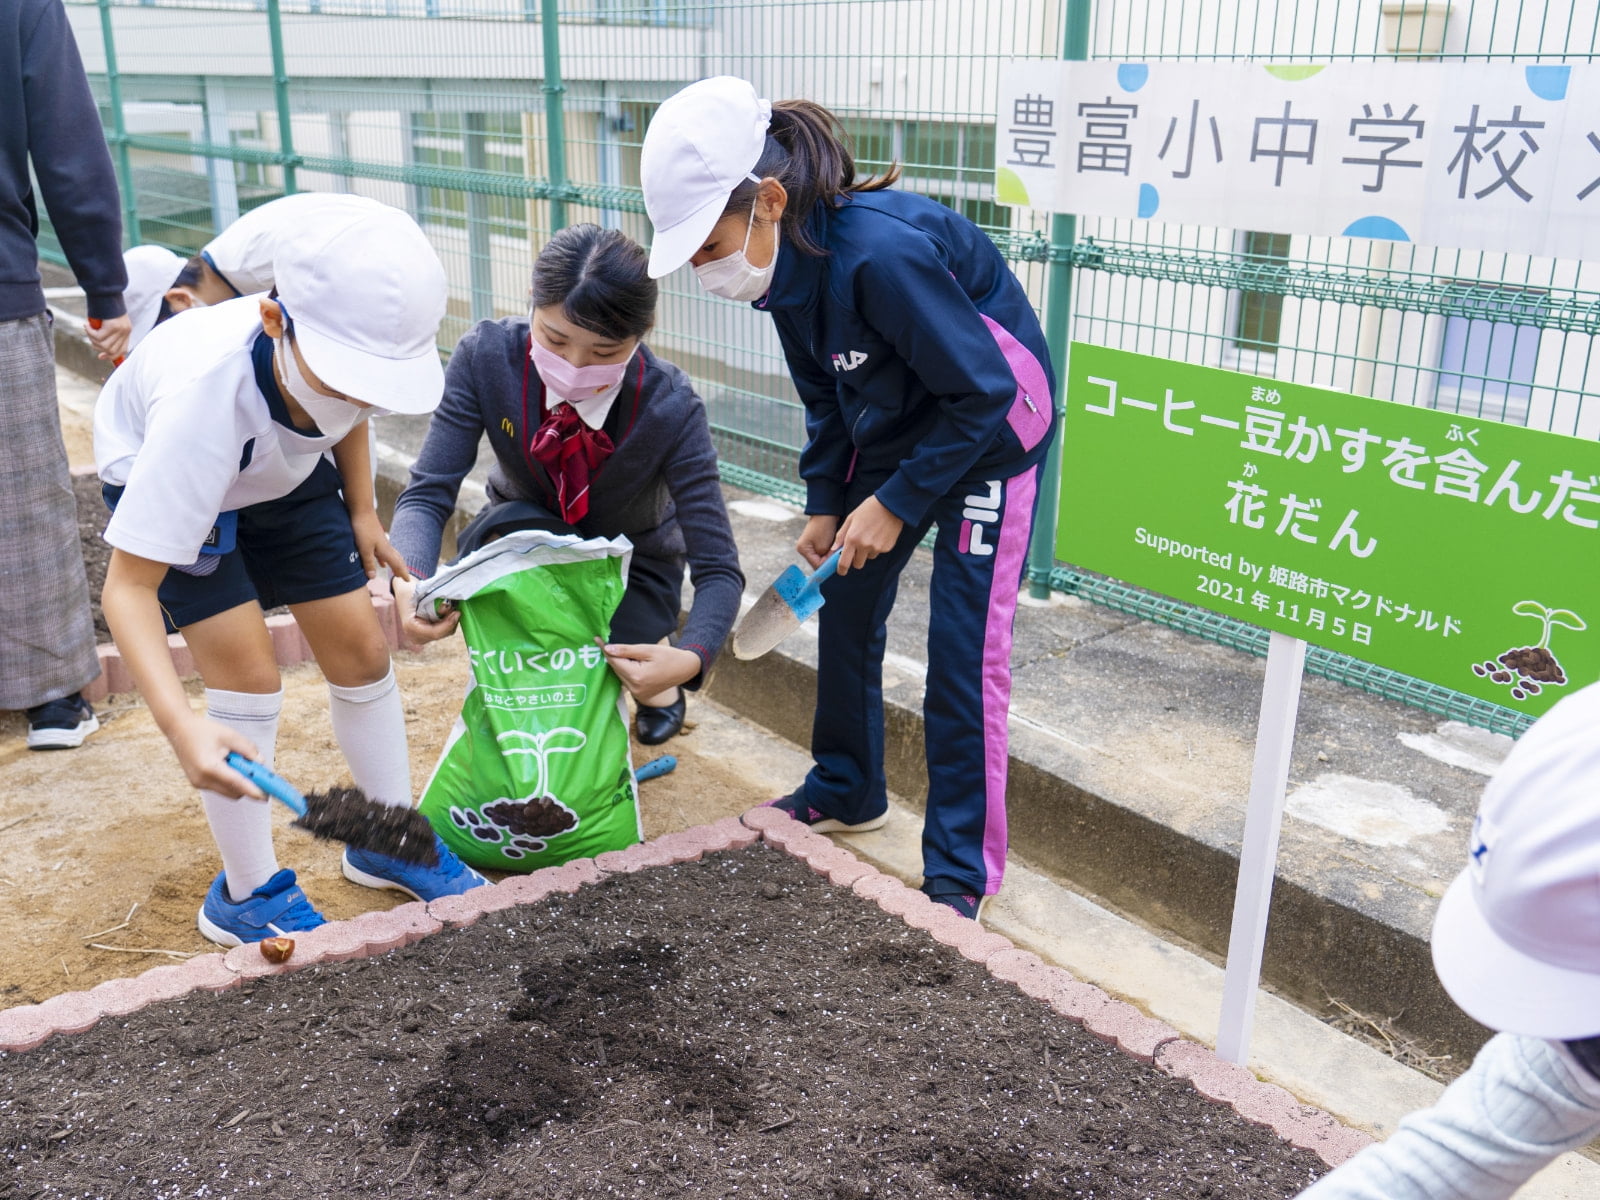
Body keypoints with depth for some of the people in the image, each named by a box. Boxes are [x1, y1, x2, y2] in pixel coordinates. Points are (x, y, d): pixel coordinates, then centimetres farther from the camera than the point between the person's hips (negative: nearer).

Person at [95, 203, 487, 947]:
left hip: (284, 469, 5)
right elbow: (128, 586, -42)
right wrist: (180, 725, -55)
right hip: (161, 475, -4)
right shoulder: (204, 398, -46)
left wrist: (360, 510, -6)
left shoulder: (357, 345, -32)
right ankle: (246, 895, 4)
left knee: (360, 648, 1)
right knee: (247, 673, -15)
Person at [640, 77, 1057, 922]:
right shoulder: (788, 262, -10)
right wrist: (825, 504, 3)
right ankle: (846, 792, 33)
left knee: (963, 647, -7)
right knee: (845, 606, 12)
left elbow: (983, 392, -27)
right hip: (895, 426, 8)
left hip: (991, 426, -8)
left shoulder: (881, 251, -35)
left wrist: (895, 504, -21)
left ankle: (962, 872, 6)